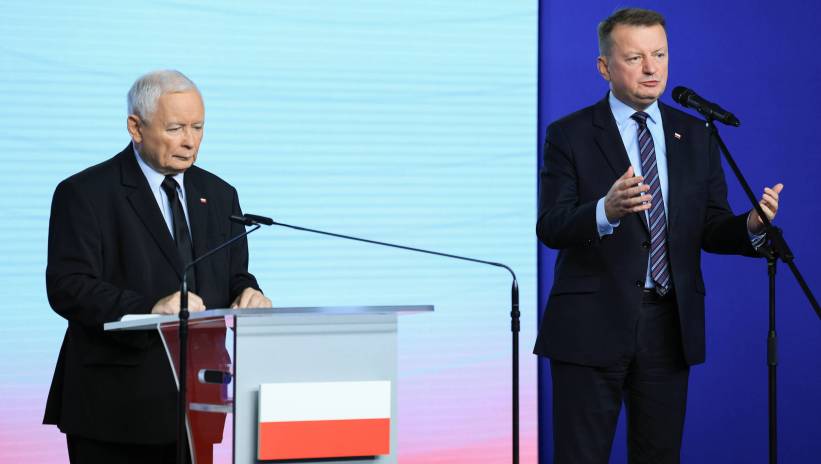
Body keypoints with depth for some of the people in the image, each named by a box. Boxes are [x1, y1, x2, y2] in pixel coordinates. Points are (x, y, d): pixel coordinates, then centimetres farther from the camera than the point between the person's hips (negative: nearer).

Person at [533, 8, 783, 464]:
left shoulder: (696, 136, 10)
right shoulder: (569, 135, -2)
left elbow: (711, 232, 8)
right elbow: (549, 227, -12)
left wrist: (751, 225, -16)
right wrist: (607, 210, -32)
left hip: (670, 327, 4)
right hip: (592, 326, -3)